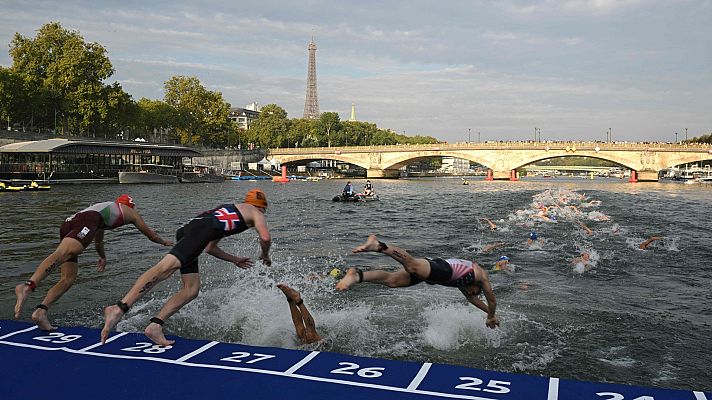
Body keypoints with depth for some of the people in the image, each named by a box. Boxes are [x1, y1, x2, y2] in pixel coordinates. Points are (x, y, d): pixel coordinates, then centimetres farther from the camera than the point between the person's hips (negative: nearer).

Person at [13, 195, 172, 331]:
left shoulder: (105, 207, 45)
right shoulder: (130, 212, 29)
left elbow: (98, 241, 59)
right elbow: (149, 233, 41)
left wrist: (102, 257, 76)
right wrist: (164, 242, 59)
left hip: (68, 223, 7)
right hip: (86, 222, -7)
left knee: (68, 279, 3)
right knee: (61, 254, -31)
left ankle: (40, 312, -13)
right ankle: (27, 286, -53)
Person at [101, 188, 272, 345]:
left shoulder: (228, 209, 43)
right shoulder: (255, 213, 22)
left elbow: (209, 248, 44)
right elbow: (265, 238, 3)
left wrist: (235, 260, 52)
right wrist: (265, 255, 25)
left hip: (186, 230, 9)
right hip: (202, 228, -9)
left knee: (191, 290, 5)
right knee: (166, 267, -25)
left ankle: (155, 326, -6)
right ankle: (119, 308, -40)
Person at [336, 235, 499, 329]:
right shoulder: (482, 275, 29)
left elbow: (471, 298, 59)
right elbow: (492, 301, 33)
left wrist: (489, 312, 67)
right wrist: (491, 317, 52)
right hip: (442, 269, -7)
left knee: (392, 280, -10)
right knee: (413, 265, -33)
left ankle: (358, 275, -28)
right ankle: (379, 246, -52)